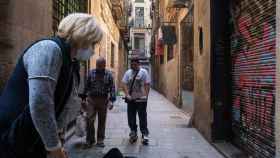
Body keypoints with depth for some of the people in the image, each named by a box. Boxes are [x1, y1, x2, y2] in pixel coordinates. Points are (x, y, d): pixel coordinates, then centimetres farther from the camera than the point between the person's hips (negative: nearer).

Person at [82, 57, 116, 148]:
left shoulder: (109, 75, -1)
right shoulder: (91, 73, 4)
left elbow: (112, 88, -4)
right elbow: (87, 86, 8)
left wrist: (111, 100, -15)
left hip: (103, 100, 0)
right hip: (91, 99, 1)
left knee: (102, 121, 8)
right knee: (89, 120, -4)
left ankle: (100, 140, 21)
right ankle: (89, 140, 11)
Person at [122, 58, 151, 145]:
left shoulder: (144, 72, 0)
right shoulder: (128, 72, 7)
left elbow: (147, 85, -3)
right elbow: (125, 84, 3)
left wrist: (146, 95, -14)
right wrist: (127, 94, -10)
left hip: (141, 99, -3)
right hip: (131, 99, 3)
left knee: (143, 118, 0)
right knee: (131, 118, 10)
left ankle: (145, 134, 9)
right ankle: (133, 133, 26)